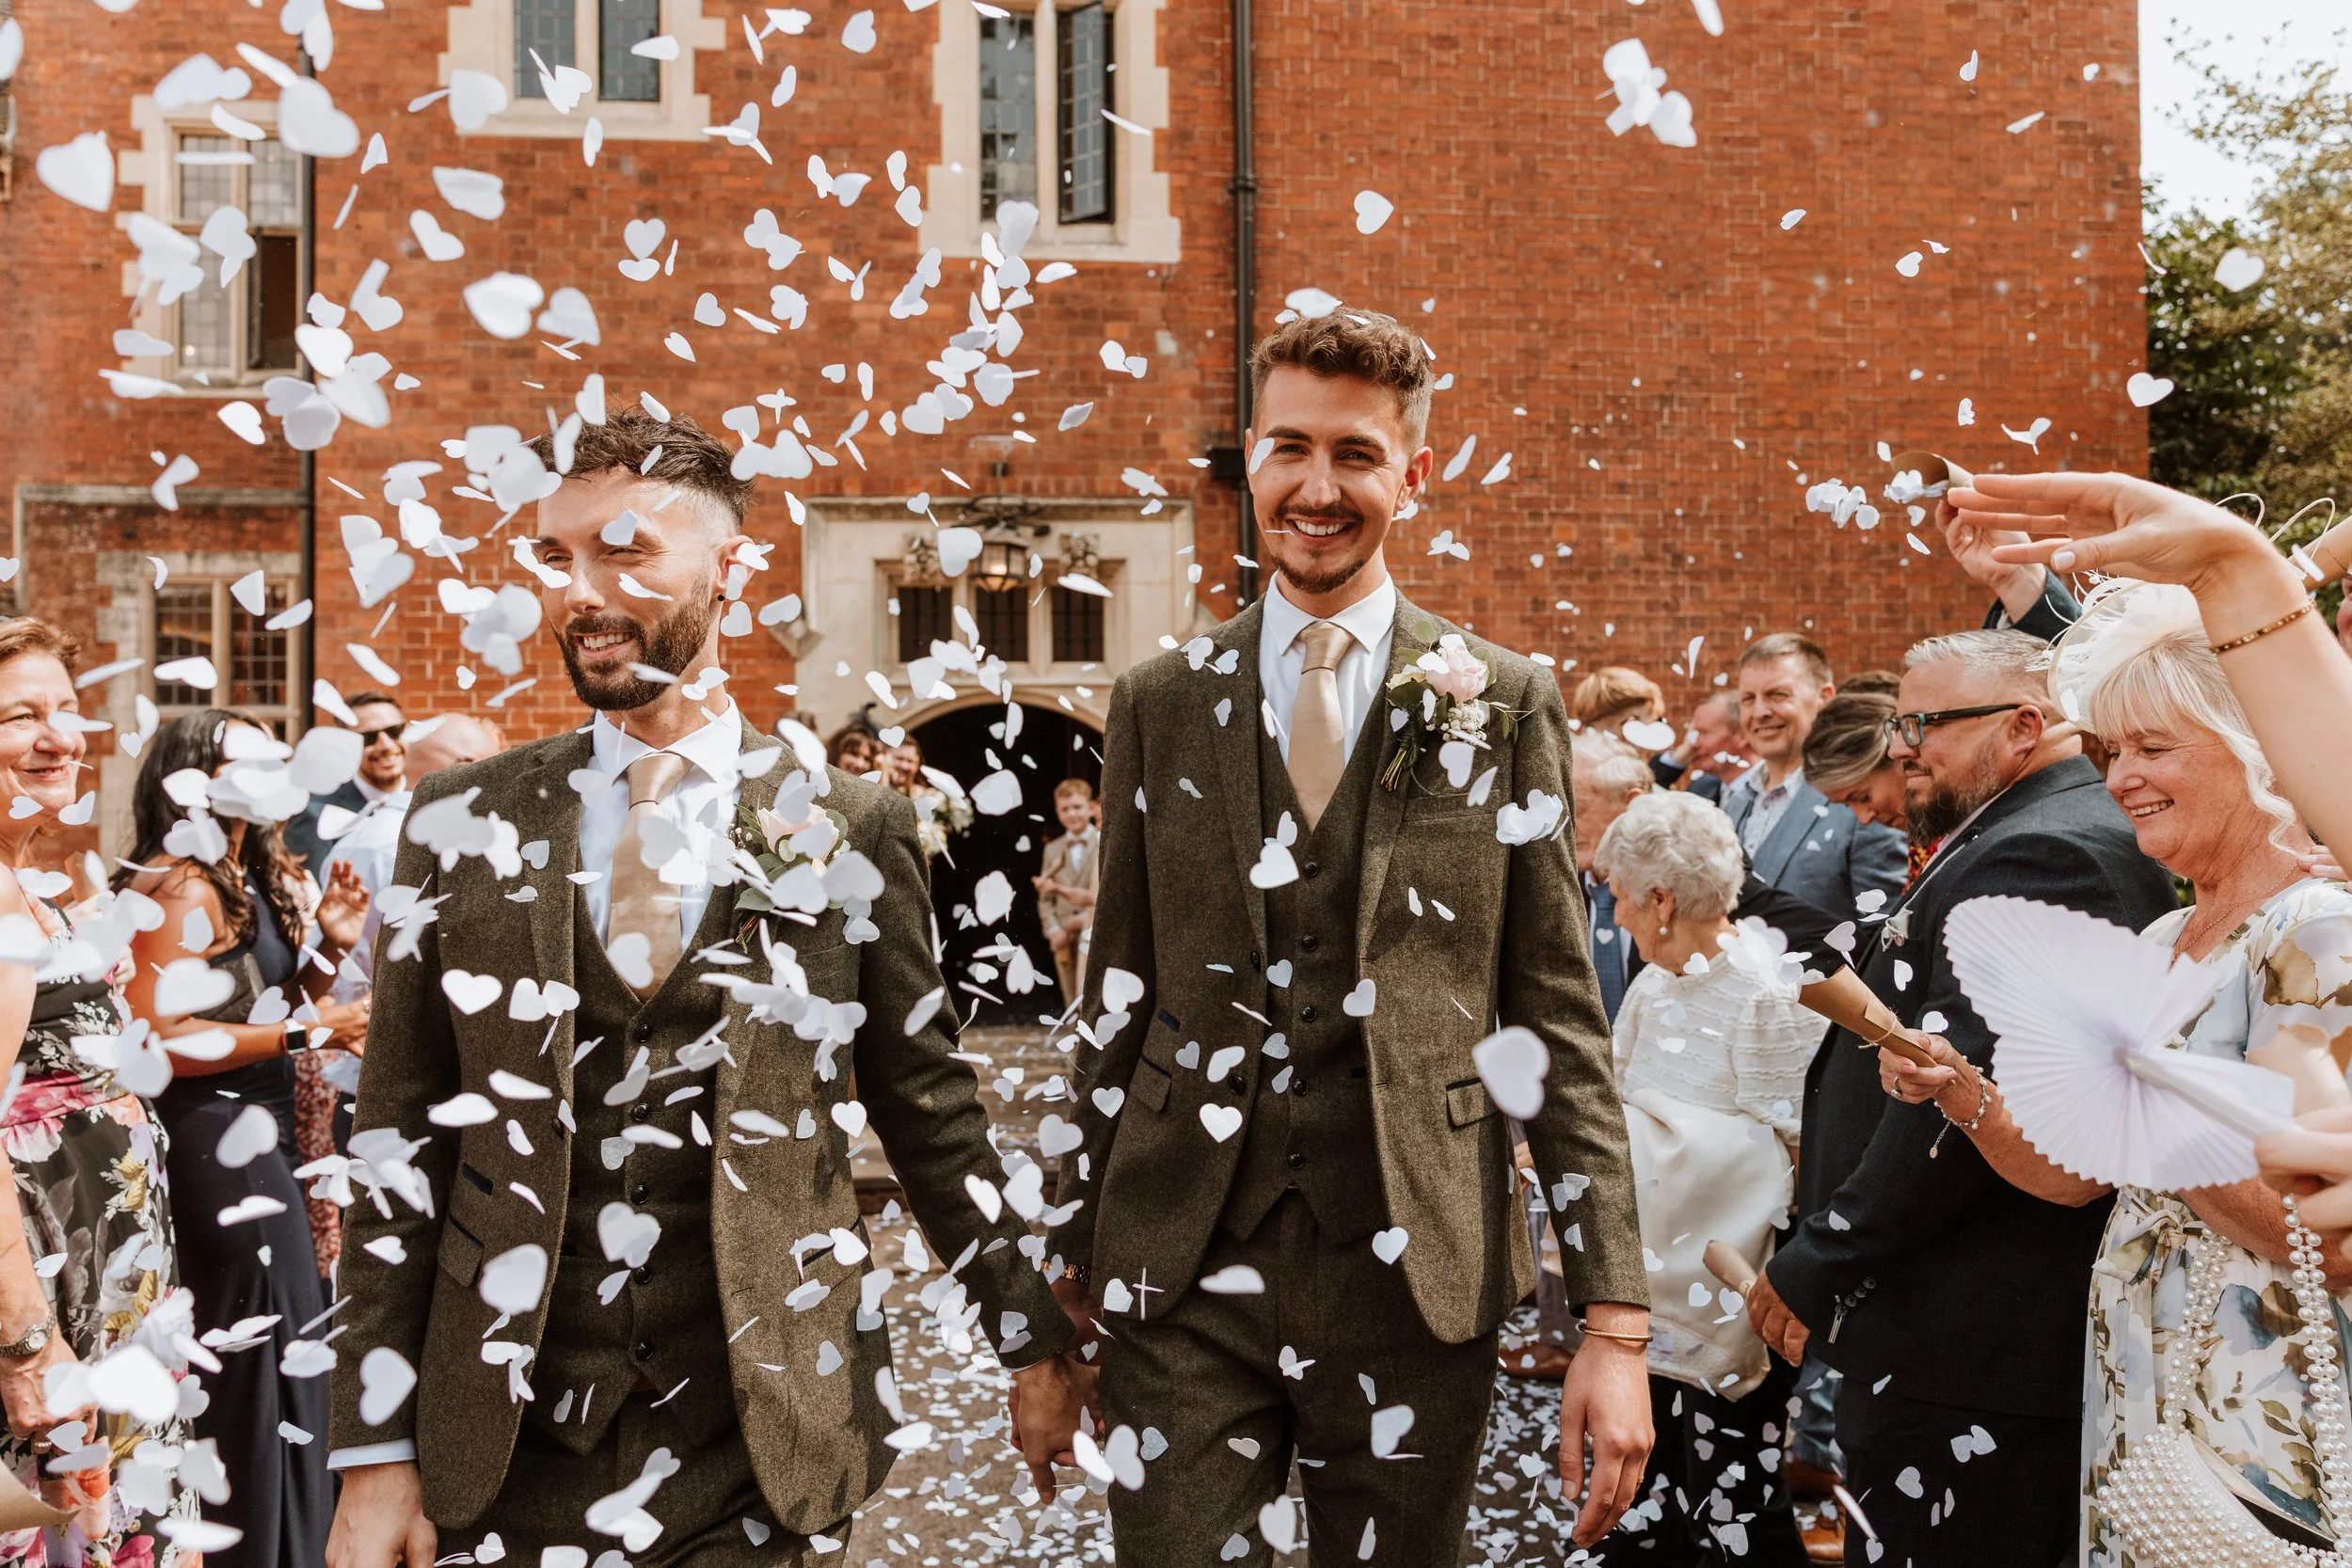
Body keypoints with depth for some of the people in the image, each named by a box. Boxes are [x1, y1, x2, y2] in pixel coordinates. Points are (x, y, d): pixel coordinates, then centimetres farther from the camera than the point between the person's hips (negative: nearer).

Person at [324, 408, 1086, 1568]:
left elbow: (930, 1111, 6)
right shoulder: (460, 824, 2)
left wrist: (1033, 1346, 10)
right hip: (506, 1445, 1)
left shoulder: (848, 830, -1)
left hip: (757, 1442, -1)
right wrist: (376, 1454, -2)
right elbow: (399, 1147, 2)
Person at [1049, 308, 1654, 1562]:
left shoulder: (1502, 703, 1)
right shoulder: (1159, 704, 6)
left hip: (1412, 1273, 0)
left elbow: (1560, 1019, 0)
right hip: (1182, 1280, 1)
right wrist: (1073, 1268, 9)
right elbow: (1117, 998, 9)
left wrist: (1615, 1321, -5)